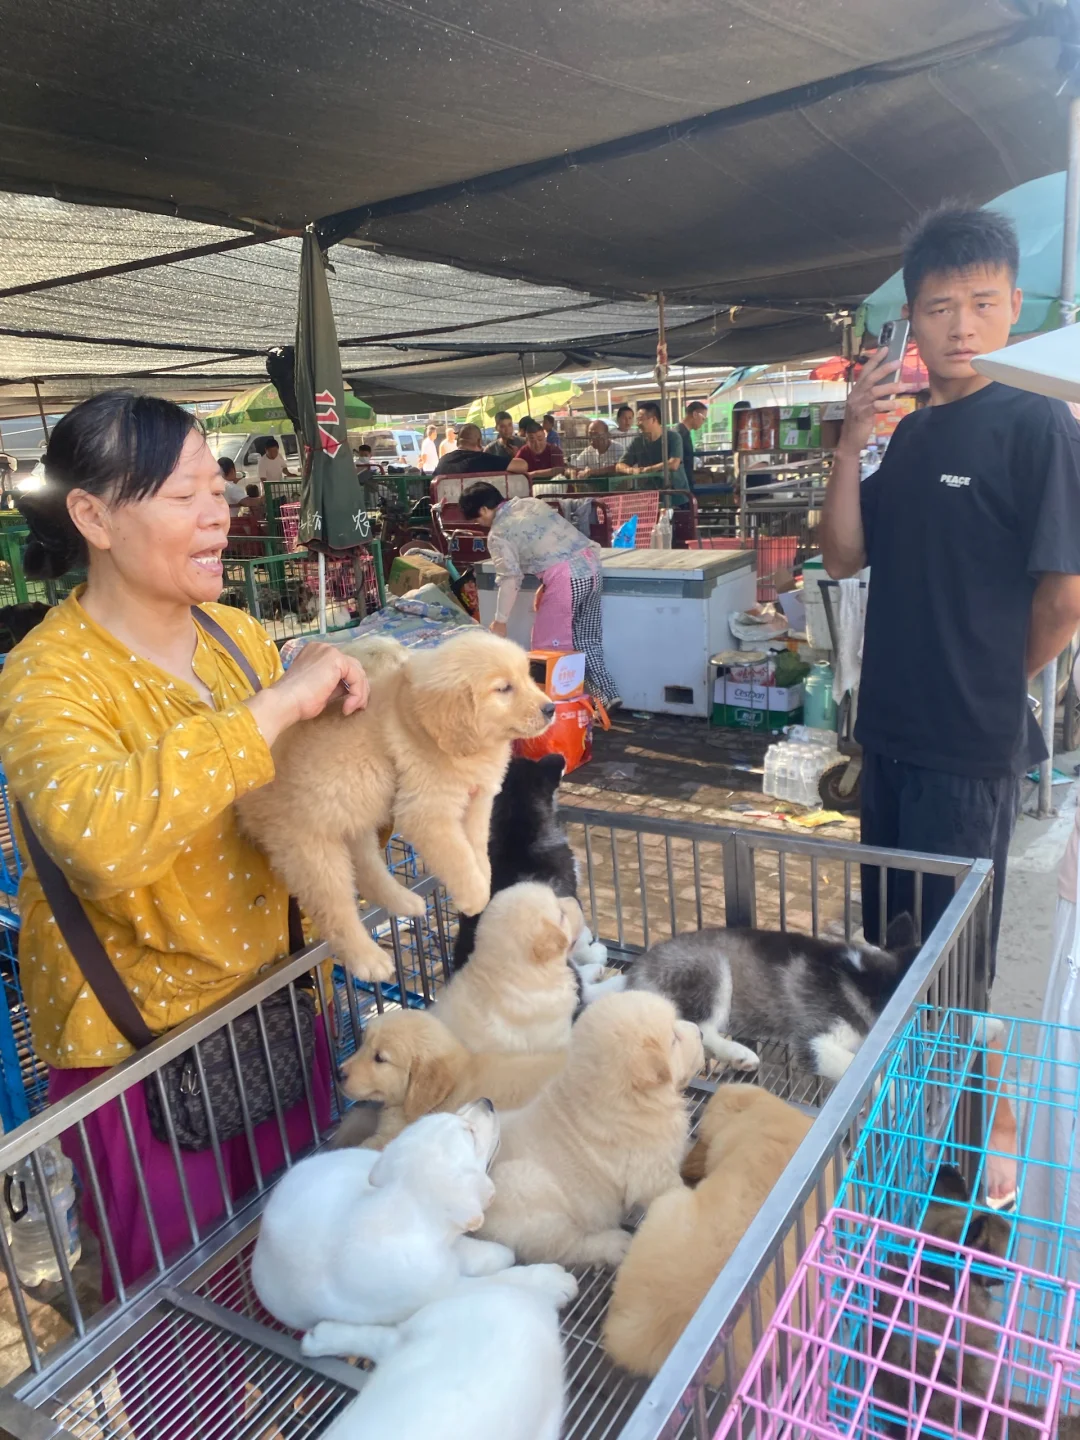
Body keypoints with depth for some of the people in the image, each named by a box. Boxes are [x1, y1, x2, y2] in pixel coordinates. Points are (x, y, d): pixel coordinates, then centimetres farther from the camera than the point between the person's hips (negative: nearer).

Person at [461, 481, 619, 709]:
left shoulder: (498, 534, -2)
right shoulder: (532, 503, 20)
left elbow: (509, 579, -8)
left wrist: (500, 621, 0)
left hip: (565, 580, -8)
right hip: (590, 569, 8)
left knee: (549, 646, 4)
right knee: (586, 641, 14)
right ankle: (607, 696, 13)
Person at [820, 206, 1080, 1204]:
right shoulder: (909, 432, 9)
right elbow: (845, 559, 3)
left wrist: (993, 690, -1)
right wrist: (849, 450, -9)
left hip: (973, 746, -7)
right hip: (892, 728, 7)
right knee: (889, 934, 20)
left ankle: (992, 1124, 26)